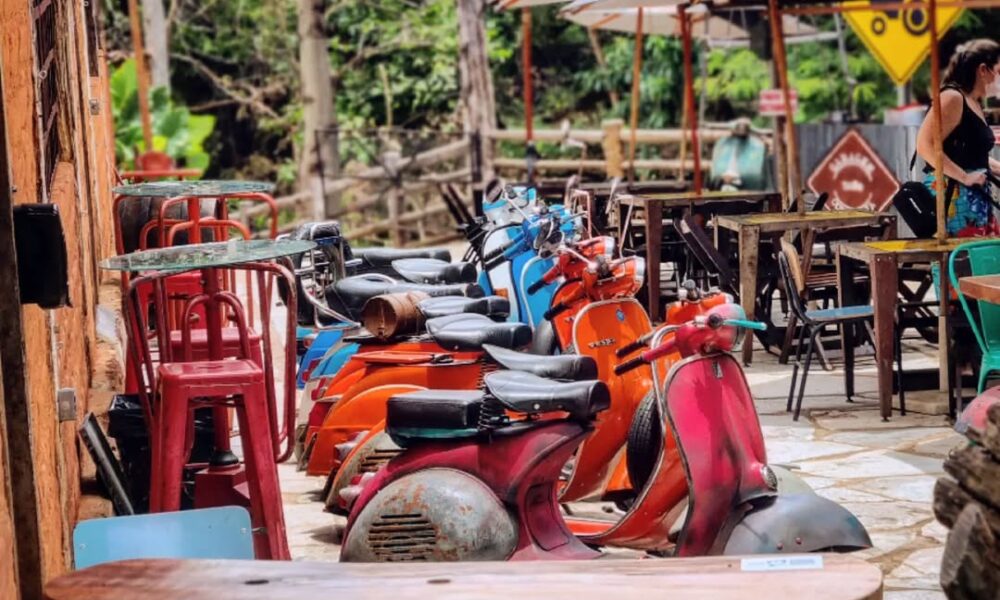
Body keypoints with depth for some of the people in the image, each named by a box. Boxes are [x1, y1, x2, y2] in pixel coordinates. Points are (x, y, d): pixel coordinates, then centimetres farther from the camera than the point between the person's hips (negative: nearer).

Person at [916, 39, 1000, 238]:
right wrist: (964, 177, -20)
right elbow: (925, 146, -21)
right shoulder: (952, 98, -11)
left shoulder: (975, 103, 18)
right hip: (953, 196, -10)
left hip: (977, 198, 10)